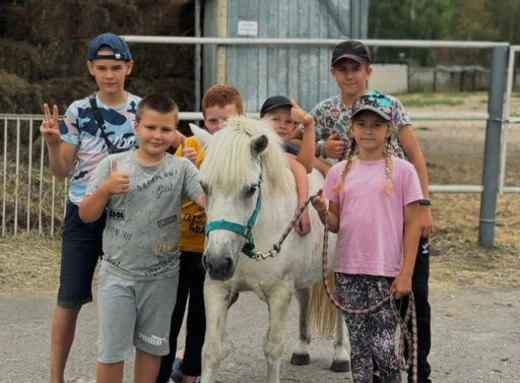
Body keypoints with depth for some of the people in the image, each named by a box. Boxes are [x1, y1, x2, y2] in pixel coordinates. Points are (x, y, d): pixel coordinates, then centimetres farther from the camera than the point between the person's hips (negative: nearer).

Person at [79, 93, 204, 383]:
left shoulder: (181, 168, -6)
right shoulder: (113, 165, -5)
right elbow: (86, 216, -2)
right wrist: (105, 189, -19)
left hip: (161, 276, 1)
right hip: (118, 274, 0)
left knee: (151, 347, 15)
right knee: (111, 349, 5)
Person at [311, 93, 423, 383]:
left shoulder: (402, 171, -3)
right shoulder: (340, 172, 6)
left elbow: (412, 225, -3)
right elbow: (335, 224, 11)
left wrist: (406, 274, -9)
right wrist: (322, 211, -12)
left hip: (386, 271, -3)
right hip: (348, 271, 3)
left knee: (382, 346, -5)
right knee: (359, 345, 9)